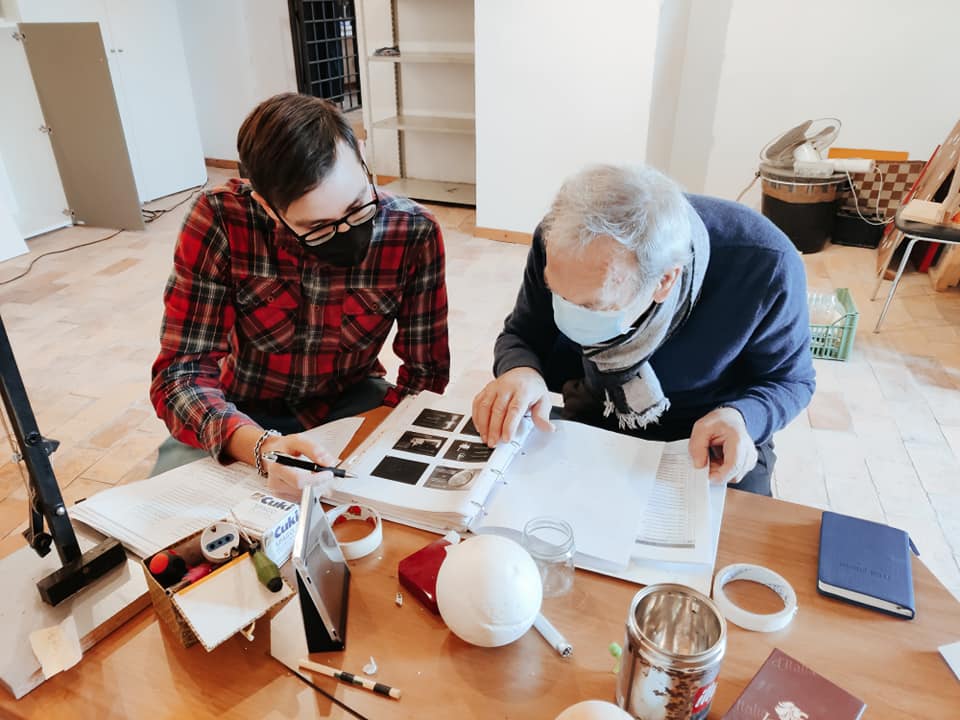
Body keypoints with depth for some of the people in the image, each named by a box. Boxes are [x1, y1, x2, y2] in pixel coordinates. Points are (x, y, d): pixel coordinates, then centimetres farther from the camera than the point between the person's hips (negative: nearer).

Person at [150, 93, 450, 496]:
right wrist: (263, 447, -42)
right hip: (243, 417, -1)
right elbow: (182, 372, -23)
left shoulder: (414, 233, -21)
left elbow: (425, 374, -13)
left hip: (352, 401, 2)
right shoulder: (220, 220, -24)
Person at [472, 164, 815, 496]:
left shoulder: (765, 266, -32)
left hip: (703, 445, -2)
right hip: (588, 424, 2)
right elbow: (520, 336, -8)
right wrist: (520, 370, -32)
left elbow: (790, 380, -12)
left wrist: (741, 418, -34)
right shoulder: (559, 242, -25)